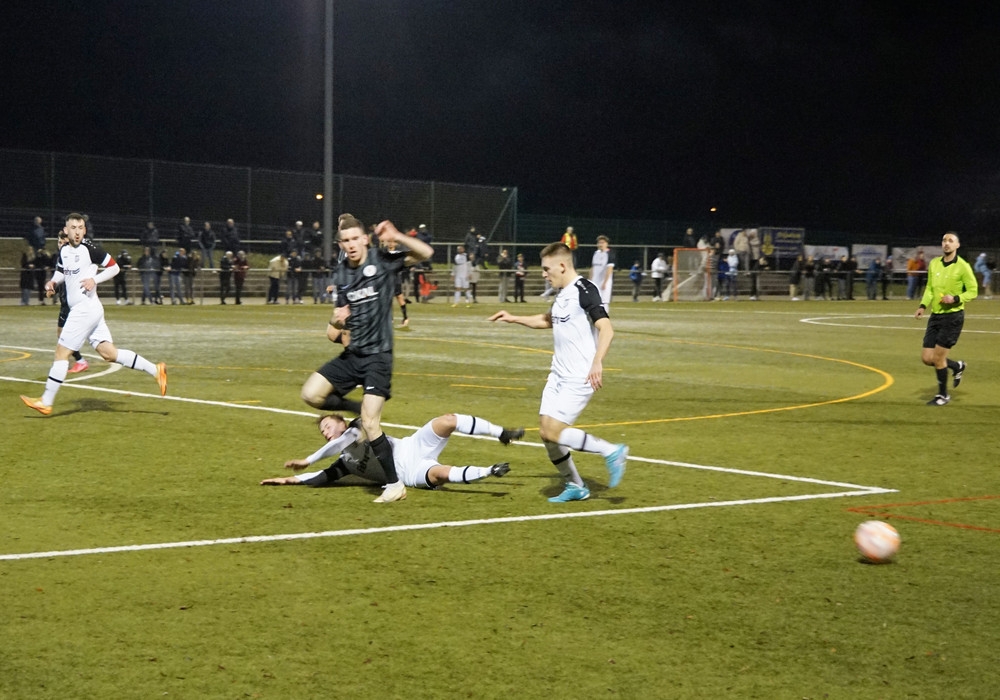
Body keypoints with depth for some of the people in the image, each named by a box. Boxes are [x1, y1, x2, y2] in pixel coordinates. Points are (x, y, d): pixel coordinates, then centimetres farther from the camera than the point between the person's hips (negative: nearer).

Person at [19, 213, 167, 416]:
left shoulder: (90, 248, -10)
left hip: (86, 307, -8)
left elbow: (114, 267, -5)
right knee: (109, 353, 5)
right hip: (79, 309, 8)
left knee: (62, 352, -4)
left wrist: (94, 279, -17)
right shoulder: (64, 251, 12)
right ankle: (155, 370, 6)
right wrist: (53, 281, 7)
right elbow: (61, 271, 28)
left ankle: (46, 403, 3)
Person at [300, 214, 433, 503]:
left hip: (378, 355, -6)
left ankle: (394, 484, -1)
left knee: (369, 423, -15)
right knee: (311, 395, -8)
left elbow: (426, 253, -18)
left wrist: (396, 237, -31)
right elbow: (335, 332, 14)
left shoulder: (382, 260, -7)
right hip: (352, 354, 6)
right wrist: (336, 322, -11)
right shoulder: (341, 274, 7)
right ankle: (361, 408, 15)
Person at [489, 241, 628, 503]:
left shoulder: (585, 290, -16)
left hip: (579, 377, -9)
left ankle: (612, 452, -4)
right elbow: (548, 320, 35)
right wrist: (514, 319, 31)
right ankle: (575, 486, 21)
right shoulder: (562, 293, 13)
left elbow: (606, 329, -26)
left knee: (553, 431, -15)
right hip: (558, 373, 9)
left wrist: (597, 362, -38)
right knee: (546, 432, 7)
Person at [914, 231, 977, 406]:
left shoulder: (963, 267, -10)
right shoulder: (934, 264, 6)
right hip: (935, 316, 6)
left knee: (938, 357, -7)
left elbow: (973, 291, -6)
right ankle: (957, 366, 31)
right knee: (926, 358, 3)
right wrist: (923, 306, 3)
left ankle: (943, 395, 13)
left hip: (953, 315, -6)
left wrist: (955, 298, -22)